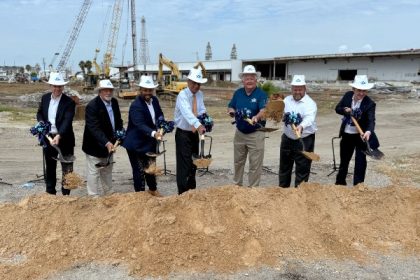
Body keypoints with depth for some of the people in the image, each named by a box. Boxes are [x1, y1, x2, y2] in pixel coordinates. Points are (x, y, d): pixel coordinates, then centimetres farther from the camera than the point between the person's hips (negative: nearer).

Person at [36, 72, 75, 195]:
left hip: (64, 139, -5)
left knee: (67, 169, 3)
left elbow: (67, 121, -25)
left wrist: (59, 136, -38)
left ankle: (66, 194, 15)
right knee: (49, 167, 17)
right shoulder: (45, 98, 3)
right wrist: (41, 122, -7)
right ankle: (50, 192, 31)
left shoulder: (69, 102, -15)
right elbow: (39, 113, 15)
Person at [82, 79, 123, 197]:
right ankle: (94, 196, 15)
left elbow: (118, 121, 9)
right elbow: (94, 128, -29)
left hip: (109, 144, 7)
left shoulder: (114, 102, 0)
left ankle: (109, 193, 34)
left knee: (107, 171, 20)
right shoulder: (92, 106, -22)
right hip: (95, 145, -7)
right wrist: (106, 143, -37)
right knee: (93, 172, 3)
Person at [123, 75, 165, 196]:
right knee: (139, 170, 2)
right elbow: (140, 125, -36)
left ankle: (153, 189, 43)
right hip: (136, 144, -8)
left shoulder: (154, 100, -1)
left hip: (150, 141, 8)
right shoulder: (136, 106, -25)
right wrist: (153, 133, -52)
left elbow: (159, 115, 12)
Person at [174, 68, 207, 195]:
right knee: (184, 164, -9)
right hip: (183, 134, -7)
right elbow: (187, 112, -37)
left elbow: (202, 111, 2)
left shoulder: (200, 94, 4)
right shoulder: (182, 95, -19)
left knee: (193, 163, 15)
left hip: (195, 133, 7)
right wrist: (198, 125, -53)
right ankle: (183, 193, -2)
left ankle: (192, 190, 30)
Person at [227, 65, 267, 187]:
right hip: (239, 133, 5)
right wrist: (232, 112, -16)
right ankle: (237, 185, 35)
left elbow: (264, 111, -26)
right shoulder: (237, 93, 3)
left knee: (255, 164, 3)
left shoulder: (261, 94, -12)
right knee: (238, 161, 18)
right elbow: (230, 108, 8)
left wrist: (257, 117, -47)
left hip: (256, 134, -5)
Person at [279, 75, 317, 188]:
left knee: (302, 169, 1)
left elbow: (309, 118, -33)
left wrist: (301, 126, -54)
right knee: (284, 167, 16)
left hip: (304, 140, -5)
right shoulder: (287, 100, 4)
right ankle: (282, 189, 32)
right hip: (287, 139, 5)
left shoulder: (310, 103, -15)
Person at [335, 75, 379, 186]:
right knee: (344, 159, 19)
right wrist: (345, 110, -19)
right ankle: (340, 182, 38)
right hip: (346, 135, 4)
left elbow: (371, 120, -29)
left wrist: (368, 131, -49)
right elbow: (337, 108, 3)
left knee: (360, 161, 0)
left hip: (361, 136, -4)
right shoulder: (348, 95, -6)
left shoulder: (370, 104, -19)